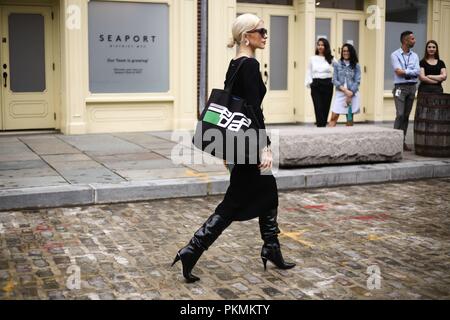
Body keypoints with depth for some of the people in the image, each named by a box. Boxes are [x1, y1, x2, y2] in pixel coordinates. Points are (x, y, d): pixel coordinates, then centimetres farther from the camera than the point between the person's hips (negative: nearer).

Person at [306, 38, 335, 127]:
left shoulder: (331, 59, 4)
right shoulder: (312, 59, 9)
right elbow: (309, 72, 9)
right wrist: (309, 82, -3)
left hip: (327, 85, 0)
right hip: (316, 85, 0)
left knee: (326, 107, 4)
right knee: (318, 107, -7)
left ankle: (323, 125, 14)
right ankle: (320, 125, -9)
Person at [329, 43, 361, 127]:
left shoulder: (356, 66, 5)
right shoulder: (337, 65, 5)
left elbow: (357, 81, 0)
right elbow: (334, 80, -1)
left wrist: (350, 93, -12)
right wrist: (345, 90, -13)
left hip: (352, 94, 0)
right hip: (340, 93, 0)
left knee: (350, 119, 3)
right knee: (334, 117, -9)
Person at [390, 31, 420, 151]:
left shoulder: (415, 56, 11)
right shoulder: (395, 55, -2)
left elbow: (417, 72, -3)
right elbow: (398, 71, -14)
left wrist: (405, 71, -10)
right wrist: (411, 72, -6)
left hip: (412, 87, 5)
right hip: (400, 87, -4)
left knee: (406, 115, 6)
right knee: (400, 115, -13)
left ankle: (403, 141, 10)